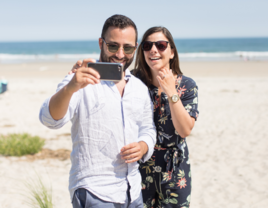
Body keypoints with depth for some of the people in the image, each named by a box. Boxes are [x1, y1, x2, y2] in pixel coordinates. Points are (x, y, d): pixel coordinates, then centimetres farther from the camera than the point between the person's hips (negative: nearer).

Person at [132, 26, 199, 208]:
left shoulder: (187, 86, -8)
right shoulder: (136, 81, -7)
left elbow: (185, 130, -15)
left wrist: (171, 93, -24)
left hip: (174, 169, 0)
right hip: (140, 164, 1)